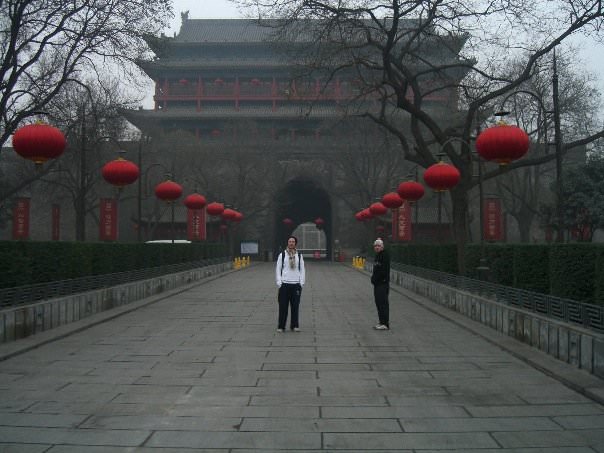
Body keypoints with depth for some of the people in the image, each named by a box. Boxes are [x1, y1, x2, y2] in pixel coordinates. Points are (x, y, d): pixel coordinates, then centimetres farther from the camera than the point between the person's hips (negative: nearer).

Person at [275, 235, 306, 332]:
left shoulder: (299, 255, 10)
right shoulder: (282, 255, 5)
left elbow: (302, 269, 12)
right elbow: (278, 269, 5)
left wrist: (302, 282, 2)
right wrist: (279, 282, -4)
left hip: (296, 284, 2)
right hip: (284, 284, -1)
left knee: (295, 306, 3)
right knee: (283, 306, -1)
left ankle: (294, 325, 13)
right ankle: (281, 326, 6)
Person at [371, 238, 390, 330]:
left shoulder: (385, 255, -13)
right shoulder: (377, 256, 17)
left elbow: (384, 270, -20)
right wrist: (373, 278, 13)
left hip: (383, 283, -10)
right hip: (377, 283, 10)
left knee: (383, 303, -9)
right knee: (378, 303, 13)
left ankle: (385, 324, -6)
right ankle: (382, 322, 21)